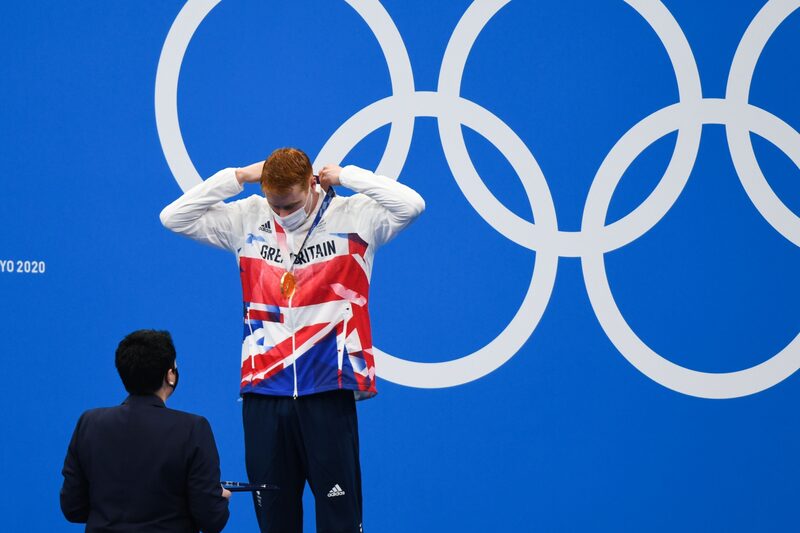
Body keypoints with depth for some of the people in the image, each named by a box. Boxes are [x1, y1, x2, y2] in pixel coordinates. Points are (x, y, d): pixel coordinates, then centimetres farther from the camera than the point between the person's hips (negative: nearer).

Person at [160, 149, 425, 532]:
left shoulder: (354, 216, -1)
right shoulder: (247, 219, 6)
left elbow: (411, 205, -16)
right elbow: (173, 217, 3)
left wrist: (344, 176, -10)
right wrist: (237, 177, -2)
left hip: (329, 389, -3)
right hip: (264, 390, 3)